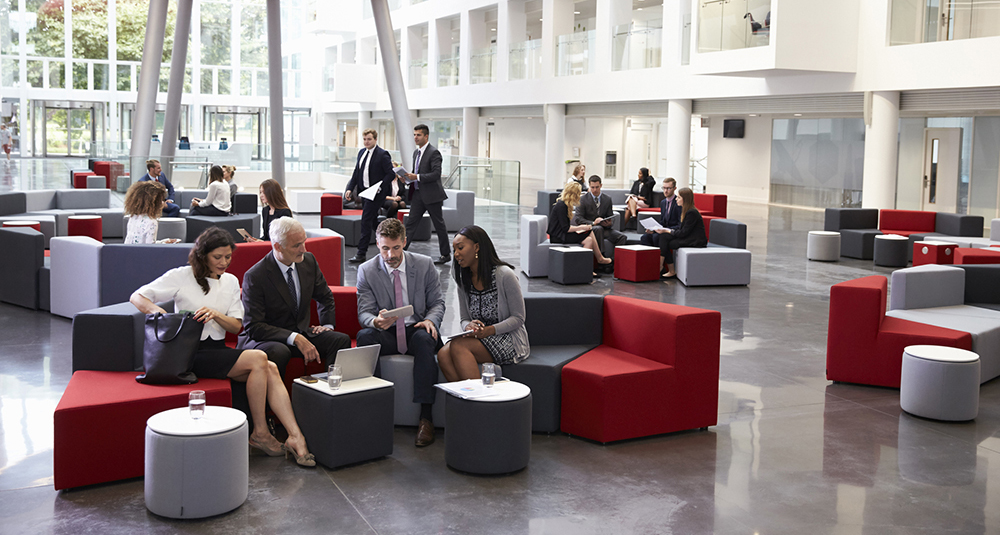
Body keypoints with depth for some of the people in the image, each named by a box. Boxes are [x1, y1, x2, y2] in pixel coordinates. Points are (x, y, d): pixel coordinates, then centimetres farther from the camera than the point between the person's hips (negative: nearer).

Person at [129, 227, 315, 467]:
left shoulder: (231, 281, 14)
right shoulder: (181, 276, 0)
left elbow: (236, 326, 8)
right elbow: (136, 297, 0)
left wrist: (216, 315, -13)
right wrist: (156, 310, -21)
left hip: (219, 350, 5)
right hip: (193, 353, -5)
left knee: (270, 369, -23)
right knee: (258, 358, -27)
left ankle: (295, 437, -29)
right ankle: (259, 433, -16)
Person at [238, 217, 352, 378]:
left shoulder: (308, 261, 1)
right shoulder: (255, 276, -17)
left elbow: (325, 297, 19)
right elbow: (254, 326, -20)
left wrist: (327, 325, 3)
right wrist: (295, 339, -28)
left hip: (301, 333, 5)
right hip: (265, 338, -5)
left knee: (341, 340, -19)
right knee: (279, 351, -38)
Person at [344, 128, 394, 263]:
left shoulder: (383, 154, -11)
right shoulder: (361, 153, 13)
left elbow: (391, 174, -13)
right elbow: (356, 173, 17)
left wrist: (379, 187, -22)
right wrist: (350, 189, 6)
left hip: (377, 193, -8)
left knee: (366, 221, -11)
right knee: (373, 221, 14)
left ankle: (361, 254, -8)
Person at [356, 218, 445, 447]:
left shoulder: (425, 265, 1)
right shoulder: (366, 271, 0)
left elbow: (437, 302, 5)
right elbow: (364, 313, -4)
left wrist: (431, 320, -19)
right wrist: (376, 321, -29)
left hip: (416, 330, 0)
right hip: (386, 334, 1)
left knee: (424, 338, -36)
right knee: (364, 336, -32)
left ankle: (426, 416, -35)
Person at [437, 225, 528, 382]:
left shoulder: (504, 275, -10)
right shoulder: (464, 280, 9)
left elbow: (518, 318, -9)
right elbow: (464, 319, 13)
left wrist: (489, 330, -22)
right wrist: (469, 326, -13)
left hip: (509, 340, -6)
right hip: (479, 338, 6)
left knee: (458, 346, -30)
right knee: (443, 354, -25)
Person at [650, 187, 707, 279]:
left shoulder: (692, 213, -18)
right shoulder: (685, 210, 12)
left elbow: (684, 233, -19)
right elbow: (681, 228, 14)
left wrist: (668, 231, -12)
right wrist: (667, 230, 1)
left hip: (696, 241, -9)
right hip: (688, 237, 9)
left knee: (666, 244, -17)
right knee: (664, 236, -8)